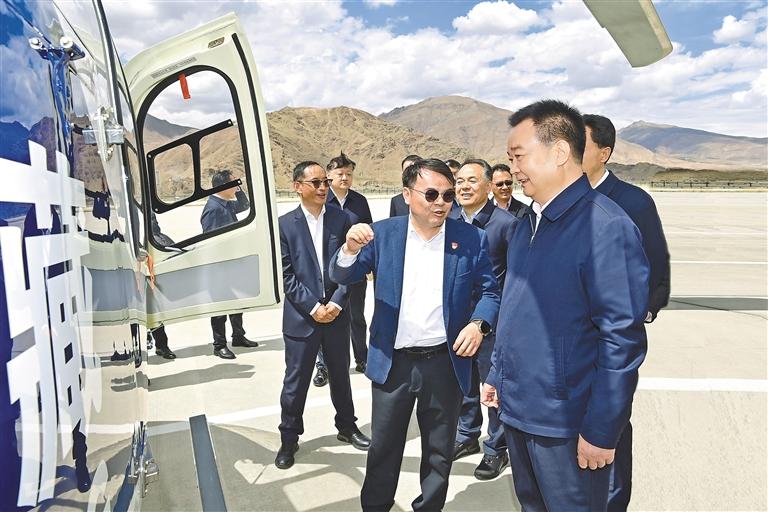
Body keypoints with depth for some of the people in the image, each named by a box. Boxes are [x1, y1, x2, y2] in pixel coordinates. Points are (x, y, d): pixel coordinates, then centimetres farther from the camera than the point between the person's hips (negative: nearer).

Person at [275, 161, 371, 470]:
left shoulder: (340, 219, 1)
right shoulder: (285, 224, -4)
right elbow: (286, 274, -7)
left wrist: (336, 303, -10)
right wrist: (312, 307, -13)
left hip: (336, 313, 2)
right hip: (301, 316, -2)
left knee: (340, 374, 17)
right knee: (296, 380, 8)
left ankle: (347, 427, 37)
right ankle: (289, 439, 26)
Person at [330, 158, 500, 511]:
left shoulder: (472, 239, -4)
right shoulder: (382, 233, -3)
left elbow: (489, 291, 2)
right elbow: (341, 277, -3)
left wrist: (479, 323, -18)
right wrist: (351, 249, -25)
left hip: (446, 363, 0)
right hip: (392, 362, 0)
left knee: (439, 450, 18)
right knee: (383, 446, 16)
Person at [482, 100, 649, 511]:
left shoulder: (606, 227, -18)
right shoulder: (527, 224, 7)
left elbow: (623, 337, -19)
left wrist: (601, 431, -17)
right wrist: (497, 376, 15)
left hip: (566, 423, -7)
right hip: (516, 409, 8)